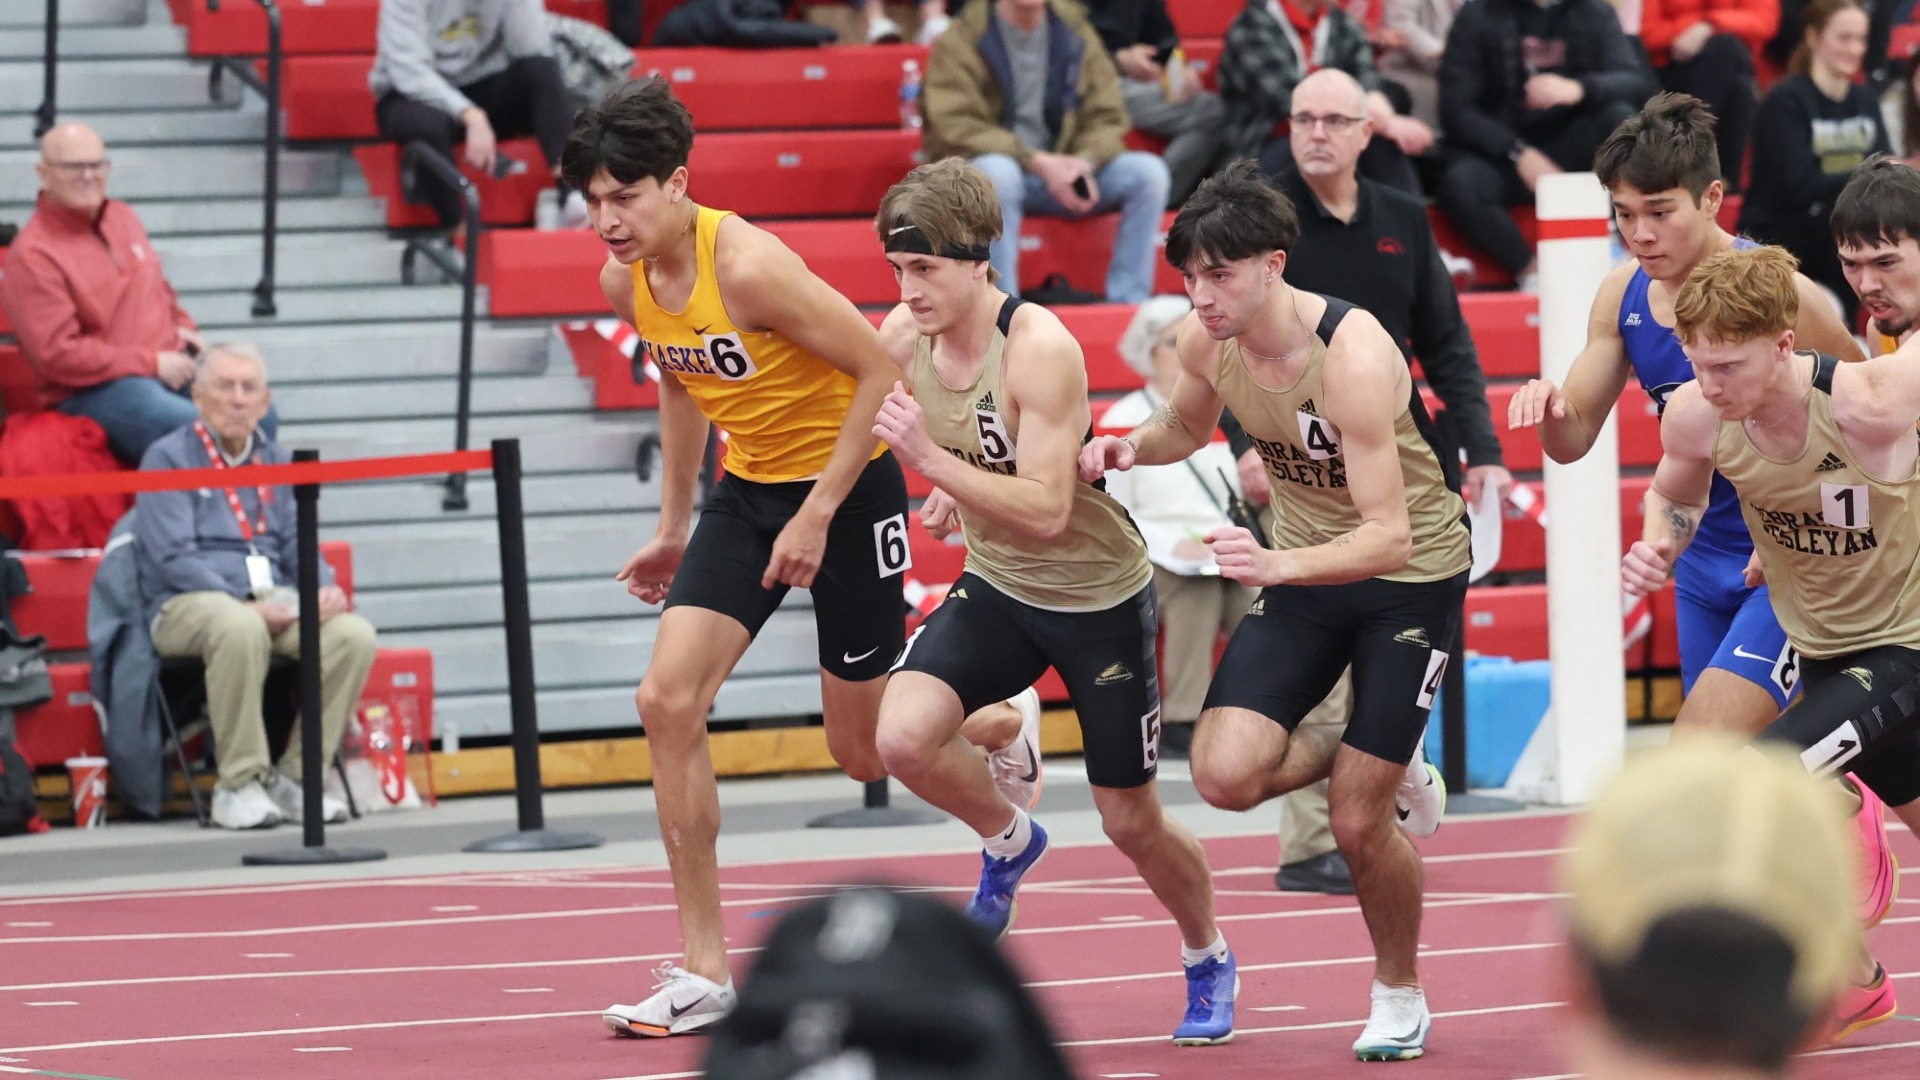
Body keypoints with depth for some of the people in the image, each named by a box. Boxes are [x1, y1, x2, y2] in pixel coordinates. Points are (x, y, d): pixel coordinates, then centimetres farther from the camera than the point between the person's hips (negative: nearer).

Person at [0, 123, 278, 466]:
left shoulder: (124, 219, 15)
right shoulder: (33, 256, -11)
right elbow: (57, 354, -17)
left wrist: (180, 325, 8)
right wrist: (152, 364, -16)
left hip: (172, 364, 8)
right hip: (95, 388, -8)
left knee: (261, 416, -9)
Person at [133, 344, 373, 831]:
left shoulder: (277, 461, 20)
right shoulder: (168, 458, 1)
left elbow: (296, 542, 18)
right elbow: (173, 557, -9)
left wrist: (325, 587, -5)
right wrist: (244, 605, -19)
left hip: (273, 600, 6)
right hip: (189, 604, -6)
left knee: (354, 634, -23)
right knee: (240, 629, -41)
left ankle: (295, 776, -12)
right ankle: (240, 785, -29)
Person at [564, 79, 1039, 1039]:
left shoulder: (745, 265, -27)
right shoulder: (625, 280, -5)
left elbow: (881, 369, -23)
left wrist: (817, 516, -21)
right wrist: (674, 527, 15)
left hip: (848, 485, -6)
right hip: (747, 489, 6)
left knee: (865, 750, 5)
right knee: (668, 700, -13)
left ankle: (1004, 727, 42)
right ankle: (703, 969, -8)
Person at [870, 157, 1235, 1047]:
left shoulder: (1039, 349, -28)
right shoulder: (902, 335, -8)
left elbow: (1046, 510, -31)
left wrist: (932, 462, -37)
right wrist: (961, 494, 0)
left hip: (1097, 595, -5)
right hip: (996, 588, 5)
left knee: (1131, 822, 6)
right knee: (902, 736, -22)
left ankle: (1208, 963, 35)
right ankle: (1008, 842, 10)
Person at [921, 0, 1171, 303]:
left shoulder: (1075, 32, 7)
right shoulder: (960, 41, -6)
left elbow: (1107, 118, 5)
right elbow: (957, 128, -15)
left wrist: (1085, 163, -18)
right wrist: (1037, 162, -24)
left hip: (1061, 172, 4)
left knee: (1149, 171, -16)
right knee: (998, 171, -39)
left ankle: (1128, 304, -17)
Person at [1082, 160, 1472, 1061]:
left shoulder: (1353, 356, -31)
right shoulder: (1205, 341, -12)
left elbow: (1388, 537, -34)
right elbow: (1186, 427, 13)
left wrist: (1281, 565, -51)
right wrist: (1131, 447, -10)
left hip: (1409, 579, -5)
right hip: (1301, 566, 5)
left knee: (1358, 825, -6)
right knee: (1225, 774, -15)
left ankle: (1400, 995, 21)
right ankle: (1360, 762, 17)